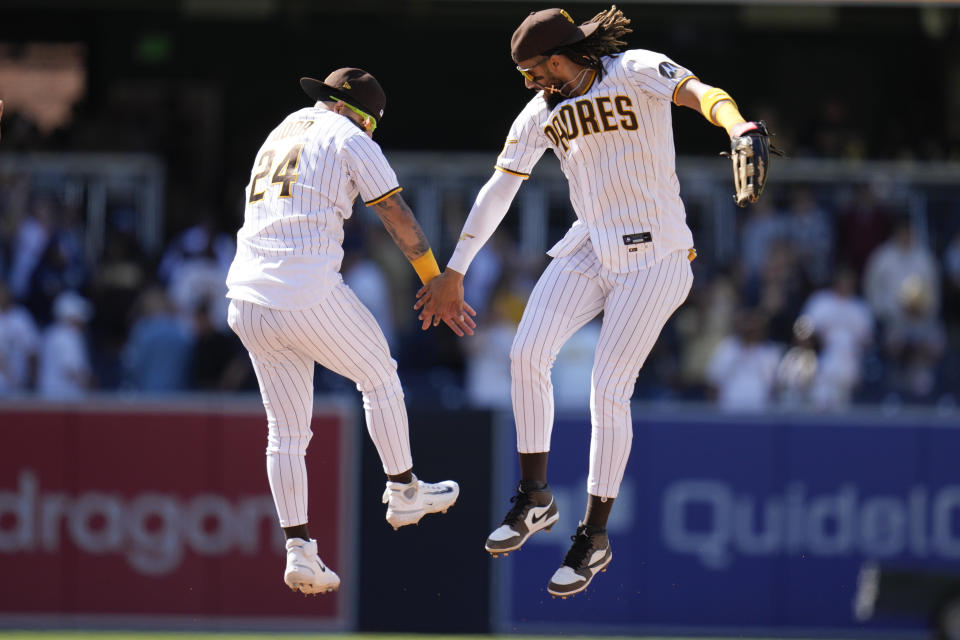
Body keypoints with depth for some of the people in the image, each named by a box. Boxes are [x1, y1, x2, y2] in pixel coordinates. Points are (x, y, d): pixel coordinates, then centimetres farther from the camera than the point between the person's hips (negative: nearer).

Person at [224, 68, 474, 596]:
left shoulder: (280, 133, 23)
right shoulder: (347, 137, 1)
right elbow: (398, 218, -1)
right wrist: (438, 287, 3)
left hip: (246, 303, 6)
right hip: (309, 299, -6)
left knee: (286, 432, 12)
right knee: (378, 375, 19)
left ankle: (298, 550, 4)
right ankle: (403, 493, 30)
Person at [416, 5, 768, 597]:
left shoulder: (638, 72, -11)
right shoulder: (542, 113, 6)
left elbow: (701, 94, -30)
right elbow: (497, 193, 11)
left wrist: (739, 128, -53)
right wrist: (453, 273, 12)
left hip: (655, 257, -6)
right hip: (591, 249, 6)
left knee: (609, 389, -12)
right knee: (528, 352, -15)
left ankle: (595, 537, 3)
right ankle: (535, 500, 1)